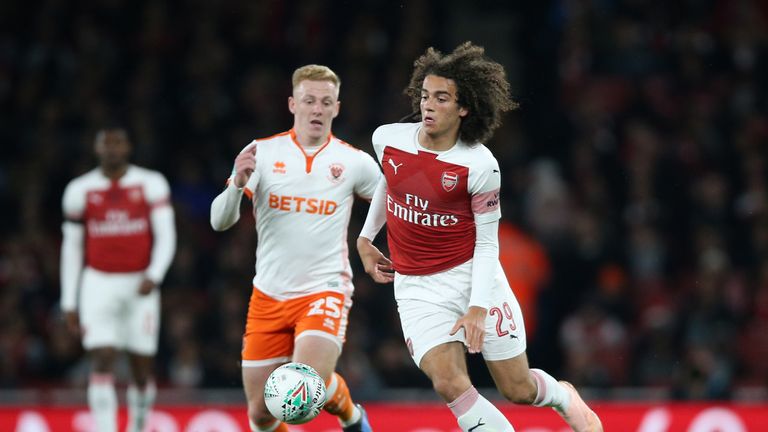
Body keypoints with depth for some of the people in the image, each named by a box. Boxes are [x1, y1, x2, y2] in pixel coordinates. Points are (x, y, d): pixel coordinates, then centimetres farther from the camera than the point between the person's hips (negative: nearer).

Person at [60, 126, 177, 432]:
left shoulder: (151, 184, 0)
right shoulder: (80, 190, 5)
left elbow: (166, 236, -4)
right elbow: (71, 247, 9)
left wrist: (154, 275, -22)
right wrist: (69, 302, 6)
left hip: (140, 286, 0)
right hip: (98, 284, 0)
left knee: (142, 367, 4)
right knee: (102, 361, -14)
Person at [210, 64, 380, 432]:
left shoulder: (354, 161, -1)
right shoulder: (262, 153, -1)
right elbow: (220, 221, -6)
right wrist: (238, 183, -25)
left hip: (325, 290, -2)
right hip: (269, 295, 2)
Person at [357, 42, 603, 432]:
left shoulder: (480, 165, -15)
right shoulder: (387, 139, -5)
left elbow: (487, 243, -10)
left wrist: (478, 306, -18)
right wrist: (365, 238, 22)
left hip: (473, 276, -2)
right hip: (417, 286, 2)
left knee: (518, 390, 5)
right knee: (449, 383, -20)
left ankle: (565, 397, 39)